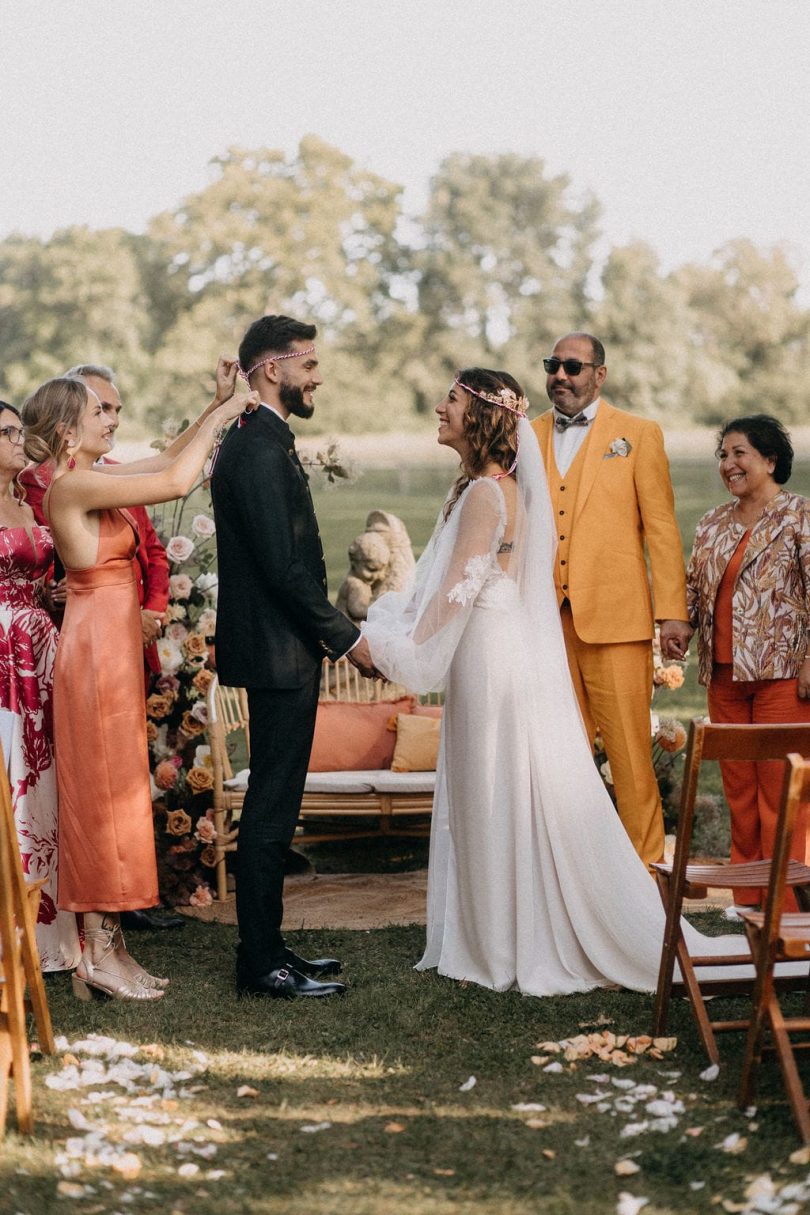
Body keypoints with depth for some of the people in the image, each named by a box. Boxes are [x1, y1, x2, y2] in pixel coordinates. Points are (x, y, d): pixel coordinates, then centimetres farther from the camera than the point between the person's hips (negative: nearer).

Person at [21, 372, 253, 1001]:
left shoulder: (94, 478, 10)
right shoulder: (72, 486, -17)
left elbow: (168, 460, 22)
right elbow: (176, 481, -23)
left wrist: (217, 408, 12)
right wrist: (222, 415, -11)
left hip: (115, 652, 9)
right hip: (97, 650, -9)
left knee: (114, 794, 11)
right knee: (104, 794, -4)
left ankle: (110, 946, 18)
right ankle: (100, 958, 3)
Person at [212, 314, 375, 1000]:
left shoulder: (265, 445, 15)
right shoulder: (260, 452, -18)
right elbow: (284, 566, -22)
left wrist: (327, 632, 14)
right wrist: (348, 639, -15)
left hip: (282, 650, 11)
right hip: (278, 655, -11)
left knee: (273, 807, 15)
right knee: (271, 810, -4)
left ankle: (266, 948, 23)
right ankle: (261, 965, 3)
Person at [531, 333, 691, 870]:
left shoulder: (639, 434, 5)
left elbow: (661, 526, 1)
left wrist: (672, 611, -4)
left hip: (615, 617, -3)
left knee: (629, 750, -2)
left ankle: (645, 865, 8)